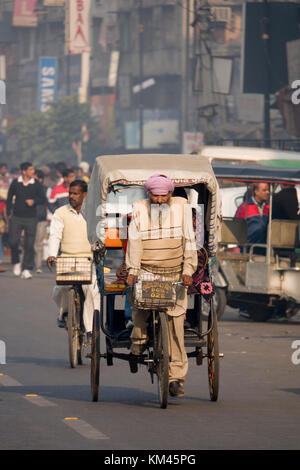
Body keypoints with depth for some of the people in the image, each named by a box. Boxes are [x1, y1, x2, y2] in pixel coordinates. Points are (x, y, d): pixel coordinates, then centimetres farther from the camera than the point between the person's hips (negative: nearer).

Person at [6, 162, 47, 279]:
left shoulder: (36, 184, 1)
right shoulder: (15, 183, 1)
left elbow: (43, 199, 4)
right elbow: (9, 198, 12)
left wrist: (34, 201, -15)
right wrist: (9, 212, 7)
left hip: (31, 218, 0)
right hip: (16, 217, 0)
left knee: (29, 244, -3)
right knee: (13, 241, -6)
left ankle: (26, 269, 2)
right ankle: (16, 262, 20)